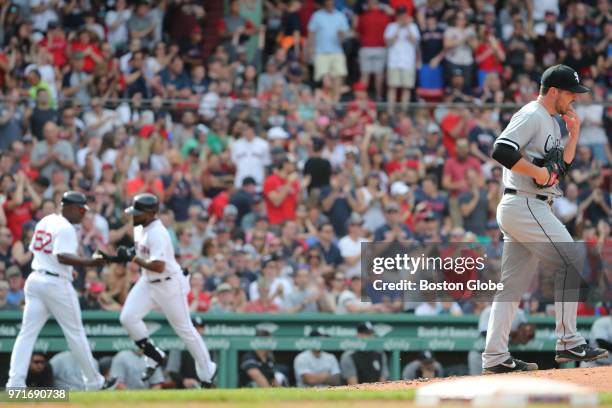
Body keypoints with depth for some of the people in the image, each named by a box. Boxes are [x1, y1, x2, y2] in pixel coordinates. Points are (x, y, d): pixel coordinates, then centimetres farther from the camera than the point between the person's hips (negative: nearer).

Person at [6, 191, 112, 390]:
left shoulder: (44, 222, 14)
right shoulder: (65, 228, -13)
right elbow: (63, 256, -25)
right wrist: (90, 262, -32)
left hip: (34, 280, 7)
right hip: (56, 284, -7)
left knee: (27, 332, 0)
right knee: (75, 333, 4)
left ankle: (15, 381, -12)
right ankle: (94, 381, 13)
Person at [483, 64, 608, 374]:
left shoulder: (552, 122, 21)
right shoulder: (531, 116, -11)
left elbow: (560, 168, 24)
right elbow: (502, 151, -24)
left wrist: (574, 134, 14)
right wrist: (538, 172, -19)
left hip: (531, 208, 10)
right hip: (524, 206, -10)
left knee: (513, 284, 7)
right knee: (571, 263, -9)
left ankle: (495, 357, 6)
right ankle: (568, 342, -8)